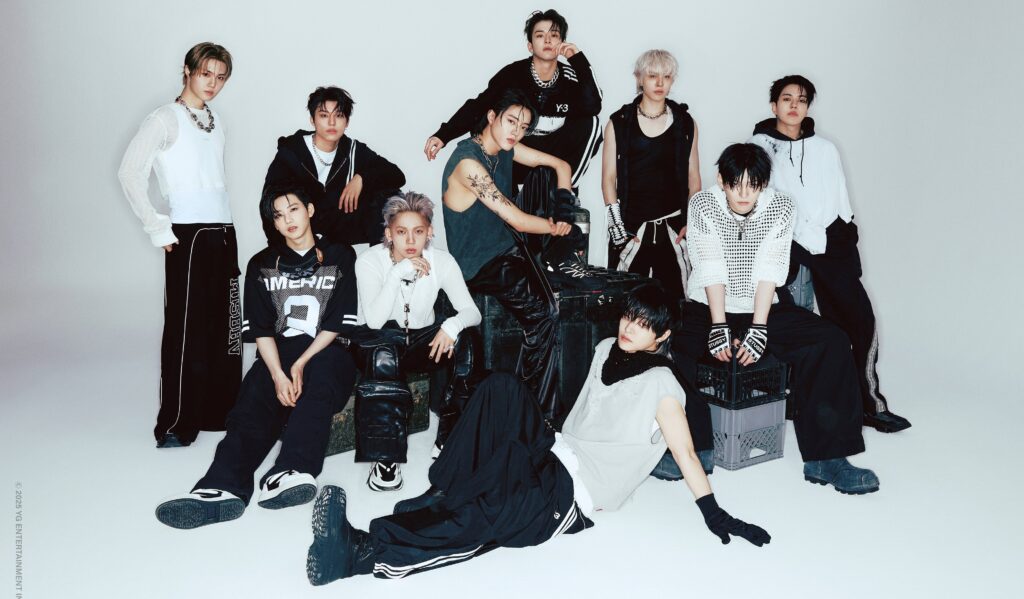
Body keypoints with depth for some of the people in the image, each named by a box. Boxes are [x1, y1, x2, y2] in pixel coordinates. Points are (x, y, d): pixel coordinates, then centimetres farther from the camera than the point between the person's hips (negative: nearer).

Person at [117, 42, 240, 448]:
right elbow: (130, 172, -11)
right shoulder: (166, 119, -4)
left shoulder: (215, 123, 17)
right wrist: (157, 229, -12)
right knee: (186, 328, -5)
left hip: (223, 232, 7)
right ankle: (175, 425, 3)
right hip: (189, 234, -7)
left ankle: (220, 412, 21)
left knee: (224, 326, 9)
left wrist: (225, 226, 10)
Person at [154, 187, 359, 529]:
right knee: (253, 404, -28)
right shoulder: (262, 265, 16)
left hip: (325, 353, -2)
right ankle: (223, 487, -52)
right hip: (278, 354, 2)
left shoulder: (340, 258, 10)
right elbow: (261, 329, 6)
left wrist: (301, 364, -13)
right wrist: (278, 375, -13)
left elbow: (338, 324, 2)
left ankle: (288, 473, -55)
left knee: (324, 370, -37)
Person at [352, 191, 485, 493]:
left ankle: (452, 438, -16)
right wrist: (398, 272, -34)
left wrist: (452, 325, -37)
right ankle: (385, 456, -30)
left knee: (466, 340, -27)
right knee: (383, 355, -38)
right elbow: (374, 321, -26)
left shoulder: (441, 261, -8)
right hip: (381, 342, -2)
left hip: (423, 340, 3)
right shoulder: (370, 260, -14)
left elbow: (472, 311, -14)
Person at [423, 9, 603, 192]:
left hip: (554, 152, 1)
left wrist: (579, 59, -26)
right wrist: (443, 135, -30)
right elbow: (477, 107, -17)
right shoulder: (513, 74, -13)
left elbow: (592, 108, -26)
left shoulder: (570, 77, -8)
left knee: (591, 124, -23)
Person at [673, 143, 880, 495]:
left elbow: (769, 272, -11)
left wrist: (757, 329, -21)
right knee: (668, 343, -33)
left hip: (761, 309, 2)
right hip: (707, 308, -2)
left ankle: (825, 458, -16)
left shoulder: (780, 208, -4)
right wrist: (718, 328, -21)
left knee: (831, 342, -19)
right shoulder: (703, 205, -8)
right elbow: (711, 270, -14)